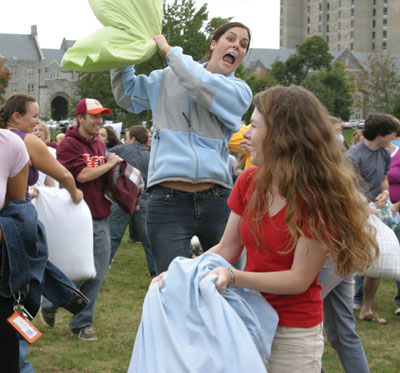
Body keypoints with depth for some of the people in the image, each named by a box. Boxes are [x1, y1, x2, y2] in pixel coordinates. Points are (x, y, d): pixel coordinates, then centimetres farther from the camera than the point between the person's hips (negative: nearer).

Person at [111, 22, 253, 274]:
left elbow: (202, 87, -13)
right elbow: (127, 96, 30)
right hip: (168, 203, 0)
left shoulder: (240, 92, 8)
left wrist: (170, 51, -2)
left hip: (216, 200, 0)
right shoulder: (168, 78, 15)